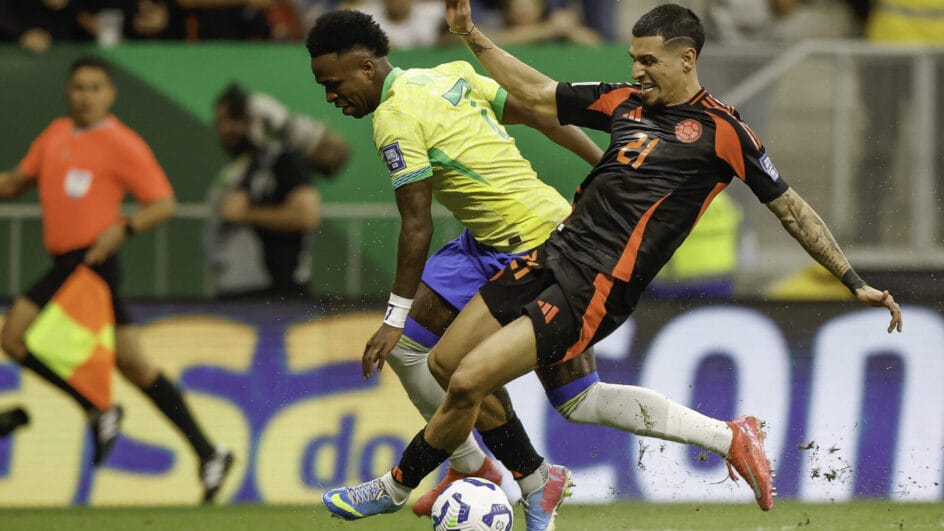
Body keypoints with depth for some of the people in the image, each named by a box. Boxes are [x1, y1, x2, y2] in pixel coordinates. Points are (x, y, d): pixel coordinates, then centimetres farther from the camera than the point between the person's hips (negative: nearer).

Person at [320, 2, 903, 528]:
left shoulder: (723, 131, -5)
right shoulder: (626, 101, 13)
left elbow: (790, 207, 1)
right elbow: (536, 92, 23)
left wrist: (857, 283, 0)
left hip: (595, 291, -8)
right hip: (554, 255, 8)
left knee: (469, 381, -14)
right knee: (444, 363, 9)